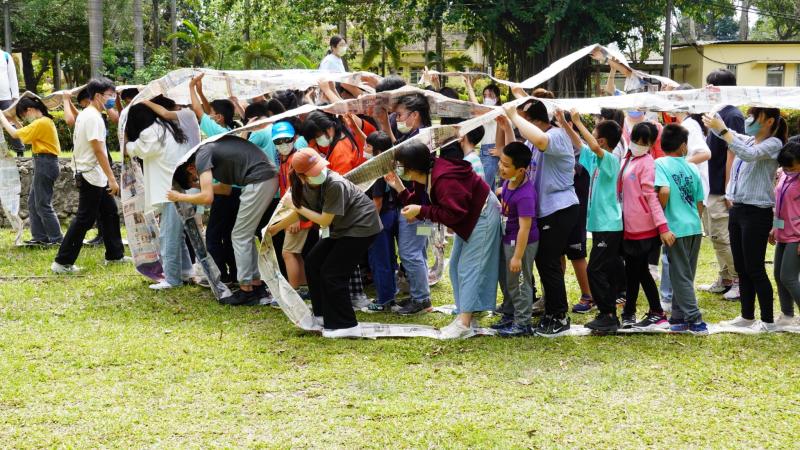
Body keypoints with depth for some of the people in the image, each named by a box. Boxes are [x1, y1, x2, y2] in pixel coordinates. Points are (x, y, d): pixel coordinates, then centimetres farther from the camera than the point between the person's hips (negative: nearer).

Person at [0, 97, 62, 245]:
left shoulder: (40, 123, -17)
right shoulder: (46, 121, 14)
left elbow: (15, 134, -14)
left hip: (44, 164, -10)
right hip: (45, 163, 10)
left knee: (43, 204, -4)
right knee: (33, 202, 14)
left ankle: (57, 238, -1)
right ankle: (40, 236, 17)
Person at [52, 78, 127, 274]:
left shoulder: (84, 115, 12)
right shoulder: (94, 118, -19)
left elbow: (76, 142, 18)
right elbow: (99, 150, -23)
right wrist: (112, 179, -21)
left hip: (96, 177, 10)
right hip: (92, 176, -10)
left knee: (110, 213, 17)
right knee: (84, 220, -7)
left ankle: (115, 255, 25)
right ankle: (63, 262, -4)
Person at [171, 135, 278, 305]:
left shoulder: (202, 157, -7)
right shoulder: (210, 149, 21)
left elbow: (207, 197, -15)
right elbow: (225, 188, 27)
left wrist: (179, 197, -2)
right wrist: (200, 185, 25)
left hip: (259, 181, -9)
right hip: (270, 178, 9)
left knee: (240, 237, 0)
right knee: (246, 236, 17)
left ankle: (246, 291, 2)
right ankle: (257, 285, 20)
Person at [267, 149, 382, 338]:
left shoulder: (335, 184, -31)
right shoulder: (305, 186, -7)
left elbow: (324, 221, -24)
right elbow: (299, 213, 12)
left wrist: (298, 207, -16)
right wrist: (276, 227, 22)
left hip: (361, 225, -9)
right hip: (341, 228, 9)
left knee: (332, 273, -12)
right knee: (312, 262, 10)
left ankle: (346, 326, -5)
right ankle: (324, 316, 21)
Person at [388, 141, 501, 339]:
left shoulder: (444, 180, -32)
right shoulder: (424, 178, -1)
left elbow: (454, 213, -34)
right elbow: (419, 204, 2)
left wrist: (420, 211, -31)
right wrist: (399, 188, -5)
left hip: (483, 214, -11)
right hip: (469, 216, 11)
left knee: (468, 267, -13)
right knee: (456, 266, 11)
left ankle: (464, 323, -14)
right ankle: (464, 318, 14)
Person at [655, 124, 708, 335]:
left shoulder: (661, 164, -7)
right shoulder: (692, 168, 9)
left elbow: (664, 191, -23)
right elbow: (700, 203, 13)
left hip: (676, 228, -5)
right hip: (695, 227, 5)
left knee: (681, 276, 0)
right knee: (685, 275, 15)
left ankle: (695, 320, -5)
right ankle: (679, 319, 21)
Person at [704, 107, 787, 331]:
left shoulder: (773, 144, -11)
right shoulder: (747, 140, 11)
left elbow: (749, 154, -28)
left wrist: (722, 130, -29)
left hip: (756, 213, -8)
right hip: (737, 209, 8)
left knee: (755, 269, -4)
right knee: (741, 268, 13)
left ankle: (768, 321, 3)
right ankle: (747, 316, 23)